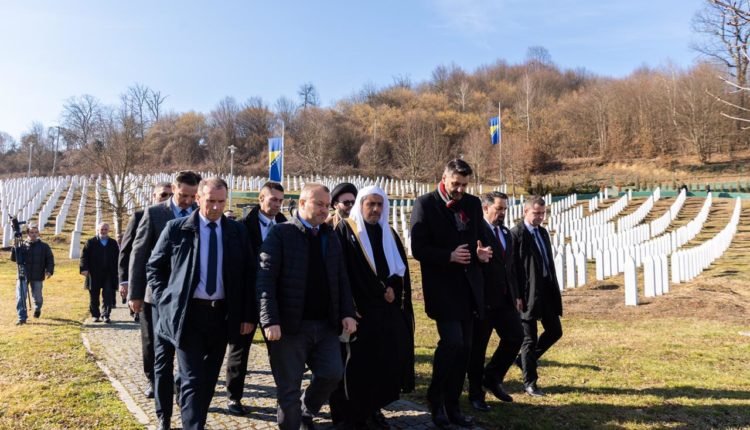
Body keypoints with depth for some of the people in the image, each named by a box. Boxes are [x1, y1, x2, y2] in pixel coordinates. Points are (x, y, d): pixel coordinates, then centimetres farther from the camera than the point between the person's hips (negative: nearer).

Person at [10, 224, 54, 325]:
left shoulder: (44, 246, 2)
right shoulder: (22, 246, 3)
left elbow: (50, 260, 2)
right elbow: (13, 258, 0)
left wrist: (49, 271, -13)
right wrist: (14, 248, -16)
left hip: (37, 277, 0)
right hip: (23, 276, 0)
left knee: (37, 296, 12)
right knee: (20, 297, -8)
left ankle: (37, 309, 43)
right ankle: (22, 317, -1)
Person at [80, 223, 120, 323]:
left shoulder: (113, 243, 11)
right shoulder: (90, 242, 3)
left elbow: (117, 258, 12)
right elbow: (84, 256, -3)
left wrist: (117, 272, 6)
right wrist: (84, 268, -15)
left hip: (109, 274, 1)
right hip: (94, 275, -1)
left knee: (108, 295, -4)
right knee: (94, 296, 7)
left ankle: (105, 315, 1)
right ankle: (95, 315, 18)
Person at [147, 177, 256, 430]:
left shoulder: (237, 232, 3)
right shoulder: (176, 229, -3)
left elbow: (249, 275, 5)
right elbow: (154, 267, 6)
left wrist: (249, 315, 0)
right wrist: (166, 300, -3)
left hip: (223, 314, 3)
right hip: (189, 313, -3)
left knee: (209, 378, 16)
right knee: (192, 380, -2)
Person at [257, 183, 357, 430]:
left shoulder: (330, 236, 12)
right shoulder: (281, 233, -6)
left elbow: (341, 278, 12)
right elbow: (266, 279, -12)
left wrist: (347, 313, 1)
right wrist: (270, 320, -19)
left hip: (326, 324, 5)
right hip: (290, 325, -5)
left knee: (332, 373, 2)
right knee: (289, 388, 4)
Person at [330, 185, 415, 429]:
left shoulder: (389, 234, 16)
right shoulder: (345, 231, -3)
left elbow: (402, 270, 15)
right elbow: (343, 274, -11)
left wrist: (393, 289, -5)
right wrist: (381, 292, -12)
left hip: (388, 311, 5)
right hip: (359, 310, -5)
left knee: (386, 362, 5)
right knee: (357, 364, -2)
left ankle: (373, 409, 20)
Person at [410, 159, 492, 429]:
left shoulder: (473, 204, 10)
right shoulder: (425, 204, -6)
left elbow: (481, 239, 15)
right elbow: (418, 249, -11)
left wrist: (482, 253, -7)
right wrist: (449, 256, -23)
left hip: (468, 286, 6)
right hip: (442, 287, -5)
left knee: (464, 347, 8)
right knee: (452, 341, -16)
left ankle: (452, 406, 22)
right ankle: (435, 397, 9)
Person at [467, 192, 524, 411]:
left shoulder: (506, 233, 14)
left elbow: (510, 267, 18)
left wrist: (516, 295, 15)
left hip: (505, 299, 7)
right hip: (482, 299, -7)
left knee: (515, 337, 6)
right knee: (478, 346, 4)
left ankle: (492, 378, 26)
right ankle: (476, 394, 19)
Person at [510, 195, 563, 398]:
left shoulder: (543, 232, 13)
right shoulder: (516, 234, -13)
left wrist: (554, 289, 16)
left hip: (546, 291, 8)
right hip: (528, 295, -8)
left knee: (555, 331, 14)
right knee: (529, 338, 2)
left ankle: (525, 359, 33)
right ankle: (529, 383, 15)